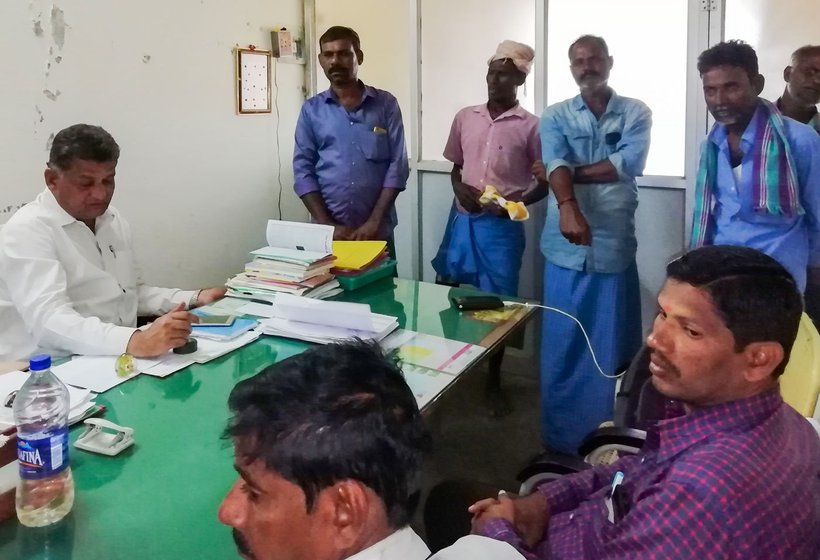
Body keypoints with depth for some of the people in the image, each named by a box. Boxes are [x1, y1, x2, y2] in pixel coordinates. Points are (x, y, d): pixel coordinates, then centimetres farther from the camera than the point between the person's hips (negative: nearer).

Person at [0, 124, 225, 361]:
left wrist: (195, 299, 4)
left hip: (119, 360, 7)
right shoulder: (27, 231, -13)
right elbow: (49, 320, -26)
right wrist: (135, 342, -40)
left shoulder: (113, 220, 10)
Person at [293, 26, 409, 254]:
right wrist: (327, 225, -10)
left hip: (377, 231, 0)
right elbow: (303, 171, 1)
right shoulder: (311, 110, 6)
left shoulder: (386, 104, 3)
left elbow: (398, 165, -2)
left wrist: (374, 221, -12)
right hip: (330, 232, 1)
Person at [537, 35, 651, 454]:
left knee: (611, 347, 7)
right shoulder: (555, 116, 7)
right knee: (562, 346, 6)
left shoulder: (636, 113, 8)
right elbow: (555, 164, -13)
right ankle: (560, 439, 20)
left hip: (615, 247, 0)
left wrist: (572, 172, -8)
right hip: (566, 248, 0)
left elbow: (629, 163, -11)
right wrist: (567, 206, -31)